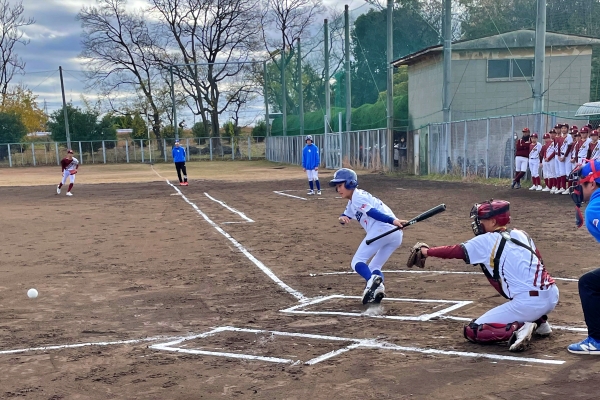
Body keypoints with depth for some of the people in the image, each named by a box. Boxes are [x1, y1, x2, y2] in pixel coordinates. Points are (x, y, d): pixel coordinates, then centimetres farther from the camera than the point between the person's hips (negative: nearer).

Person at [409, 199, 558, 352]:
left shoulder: (487, 240, -2)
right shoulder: (521, 234, 14)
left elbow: (454, 251, 1)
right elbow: (538, 260, 20)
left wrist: (427, 251, 15)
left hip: (528, 303, -7)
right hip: (553, 295, 7)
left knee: (472, 331, 4)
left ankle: (517, 329, -15)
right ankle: (540, 322, 24)